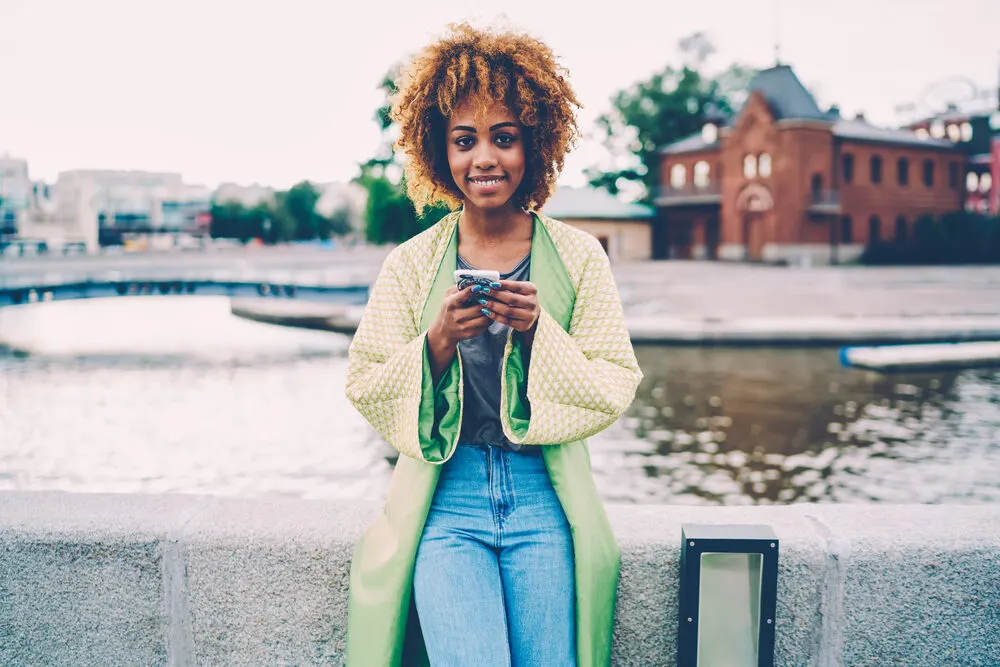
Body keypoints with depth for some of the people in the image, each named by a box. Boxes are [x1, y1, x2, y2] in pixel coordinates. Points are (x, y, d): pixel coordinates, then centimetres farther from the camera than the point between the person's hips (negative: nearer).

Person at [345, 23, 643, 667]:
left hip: (546, 500, 1)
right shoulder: (412, 263, 2)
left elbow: (615, 389, 0)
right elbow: (366, 391, 3)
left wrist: (539, 331, -15)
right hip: (446, 500, 0)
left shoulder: (578, 255, 2)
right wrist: (436, 343, -14)